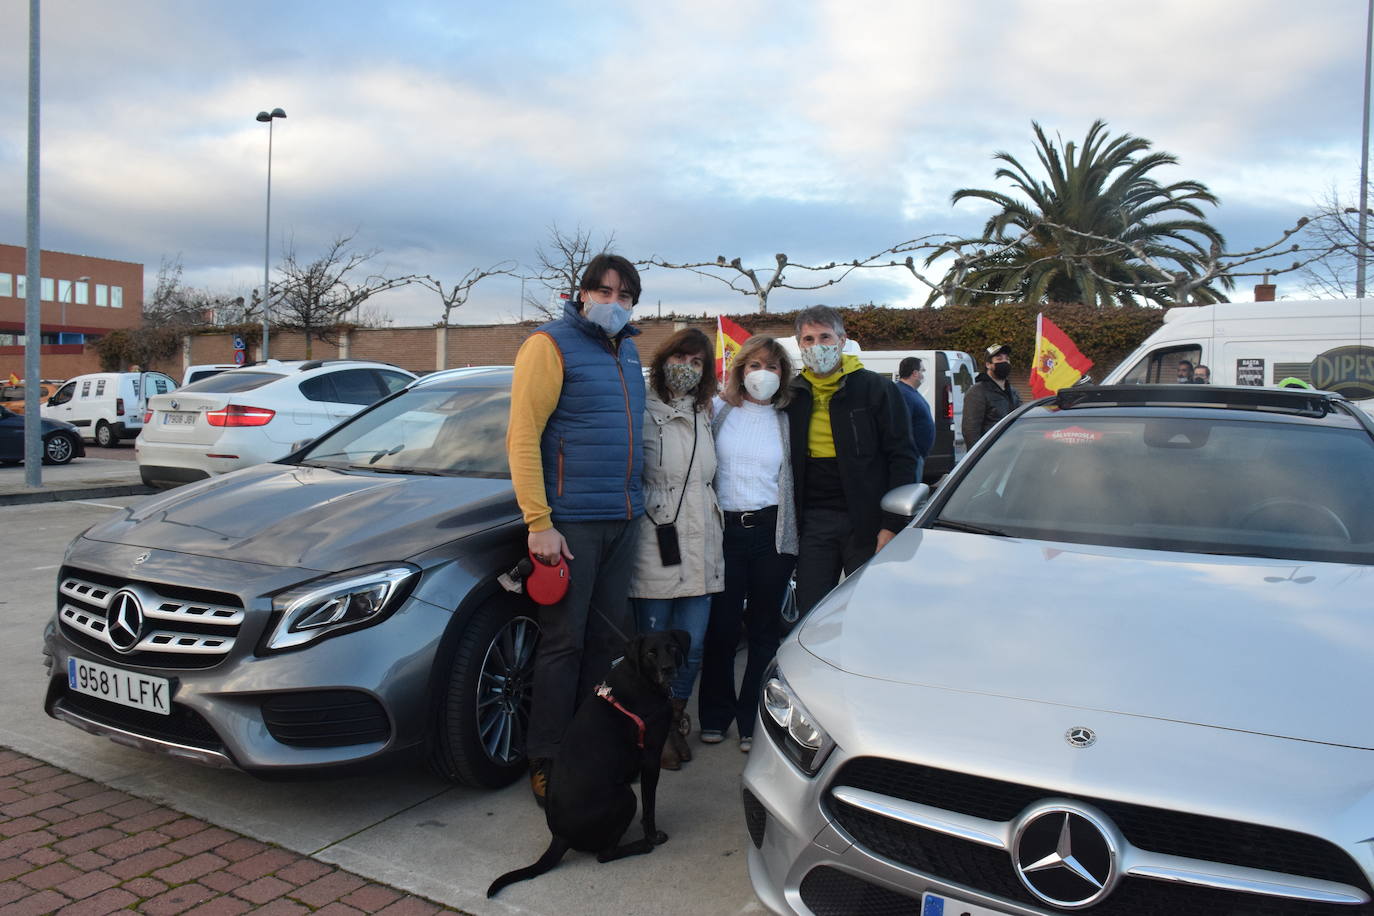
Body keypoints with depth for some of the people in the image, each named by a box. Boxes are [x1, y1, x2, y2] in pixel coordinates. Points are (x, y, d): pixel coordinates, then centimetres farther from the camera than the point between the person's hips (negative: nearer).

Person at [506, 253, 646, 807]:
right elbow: (523, 436, -13)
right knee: (563, 642, -2)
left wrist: (635, 503, 14)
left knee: (609, 637, 11)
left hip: (623, 521, 7)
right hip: (571, 521, -7)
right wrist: (538, 522, -19)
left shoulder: (627, 351, 16)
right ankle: (546, 764, 10)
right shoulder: (551, 345, -6)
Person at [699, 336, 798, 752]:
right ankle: (716, 715, 18)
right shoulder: (718, 412, 6)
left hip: (772, 531, 1)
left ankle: (753, 721, 18)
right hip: (725, 529, -1)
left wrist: (791, 534, 6)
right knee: (722, 625, 1)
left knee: (765, 627, 6)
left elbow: (796, 479, 11)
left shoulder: (786, 421, 10)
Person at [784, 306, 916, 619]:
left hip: (866, 522, -3)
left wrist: (893, 524, -11)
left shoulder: (875, 388, -2)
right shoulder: (793, 394, 9)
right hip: (812, 522, 3)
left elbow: (902, 457, -5)